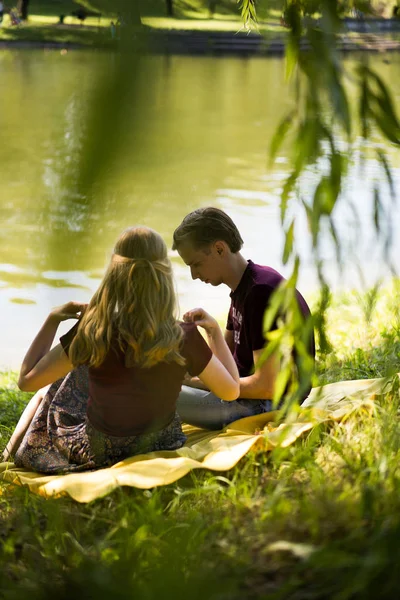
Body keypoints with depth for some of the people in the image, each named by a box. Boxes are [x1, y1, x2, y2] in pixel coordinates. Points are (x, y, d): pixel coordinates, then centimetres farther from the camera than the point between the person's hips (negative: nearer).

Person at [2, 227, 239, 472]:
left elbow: (27, 380, -15)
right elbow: (232, 390, -8)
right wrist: (214, 330, 1)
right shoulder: (184, 337, -23)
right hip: (161, 445, 3)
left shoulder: (93, 332, -26)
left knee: (49, 393, 30)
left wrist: (53, 319, -4)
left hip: (100, 452, -2)